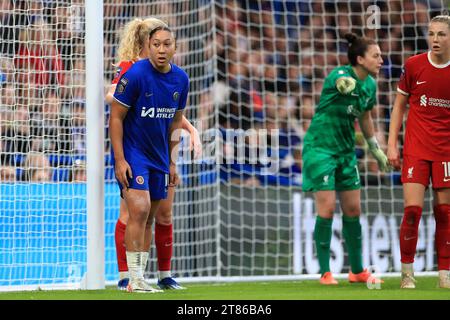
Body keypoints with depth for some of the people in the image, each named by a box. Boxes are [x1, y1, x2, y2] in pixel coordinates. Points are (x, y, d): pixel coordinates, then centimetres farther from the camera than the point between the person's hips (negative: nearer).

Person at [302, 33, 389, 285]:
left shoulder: (370, 84, 3)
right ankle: (325, 272, -1)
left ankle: (358, 271, 21)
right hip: (320, 148, -7)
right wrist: (346, 85, -64)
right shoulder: (340, 73, -17)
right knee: (327, 208, -10)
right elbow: (342, 82, -42)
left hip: (346, 151, 7)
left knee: (353, 210, 9)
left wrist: (375, 148, 24)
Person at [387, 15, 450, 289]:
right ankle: (407, 273, 1)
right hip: (416, 150, -1)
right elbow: (399, 105, 7)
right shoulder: (414, 65, -1)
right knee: (412, 210, -10)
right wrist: (392, 144, 2)